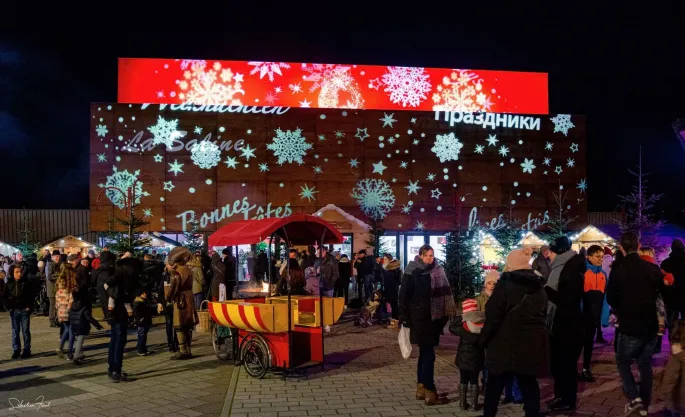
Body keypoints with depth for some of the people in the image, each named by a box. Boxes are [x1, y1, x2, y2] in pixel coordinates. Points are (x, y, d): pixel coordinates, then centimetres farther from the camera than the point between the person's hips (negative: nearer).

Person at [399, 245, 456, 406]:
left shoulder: (437, 271, 5)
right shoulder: (412, 272, -9)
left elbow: (444, 292, 5)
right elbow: (404, 295, -9)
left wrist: (447, 314, -1)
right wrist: (405, 318, -12)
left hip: (433, 317, 6)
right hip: (419, 317, -6)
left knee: (425, 352, 13)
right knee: (428, 353, -6)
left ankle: (421, 387, 23)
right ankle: (429, 392, -2)